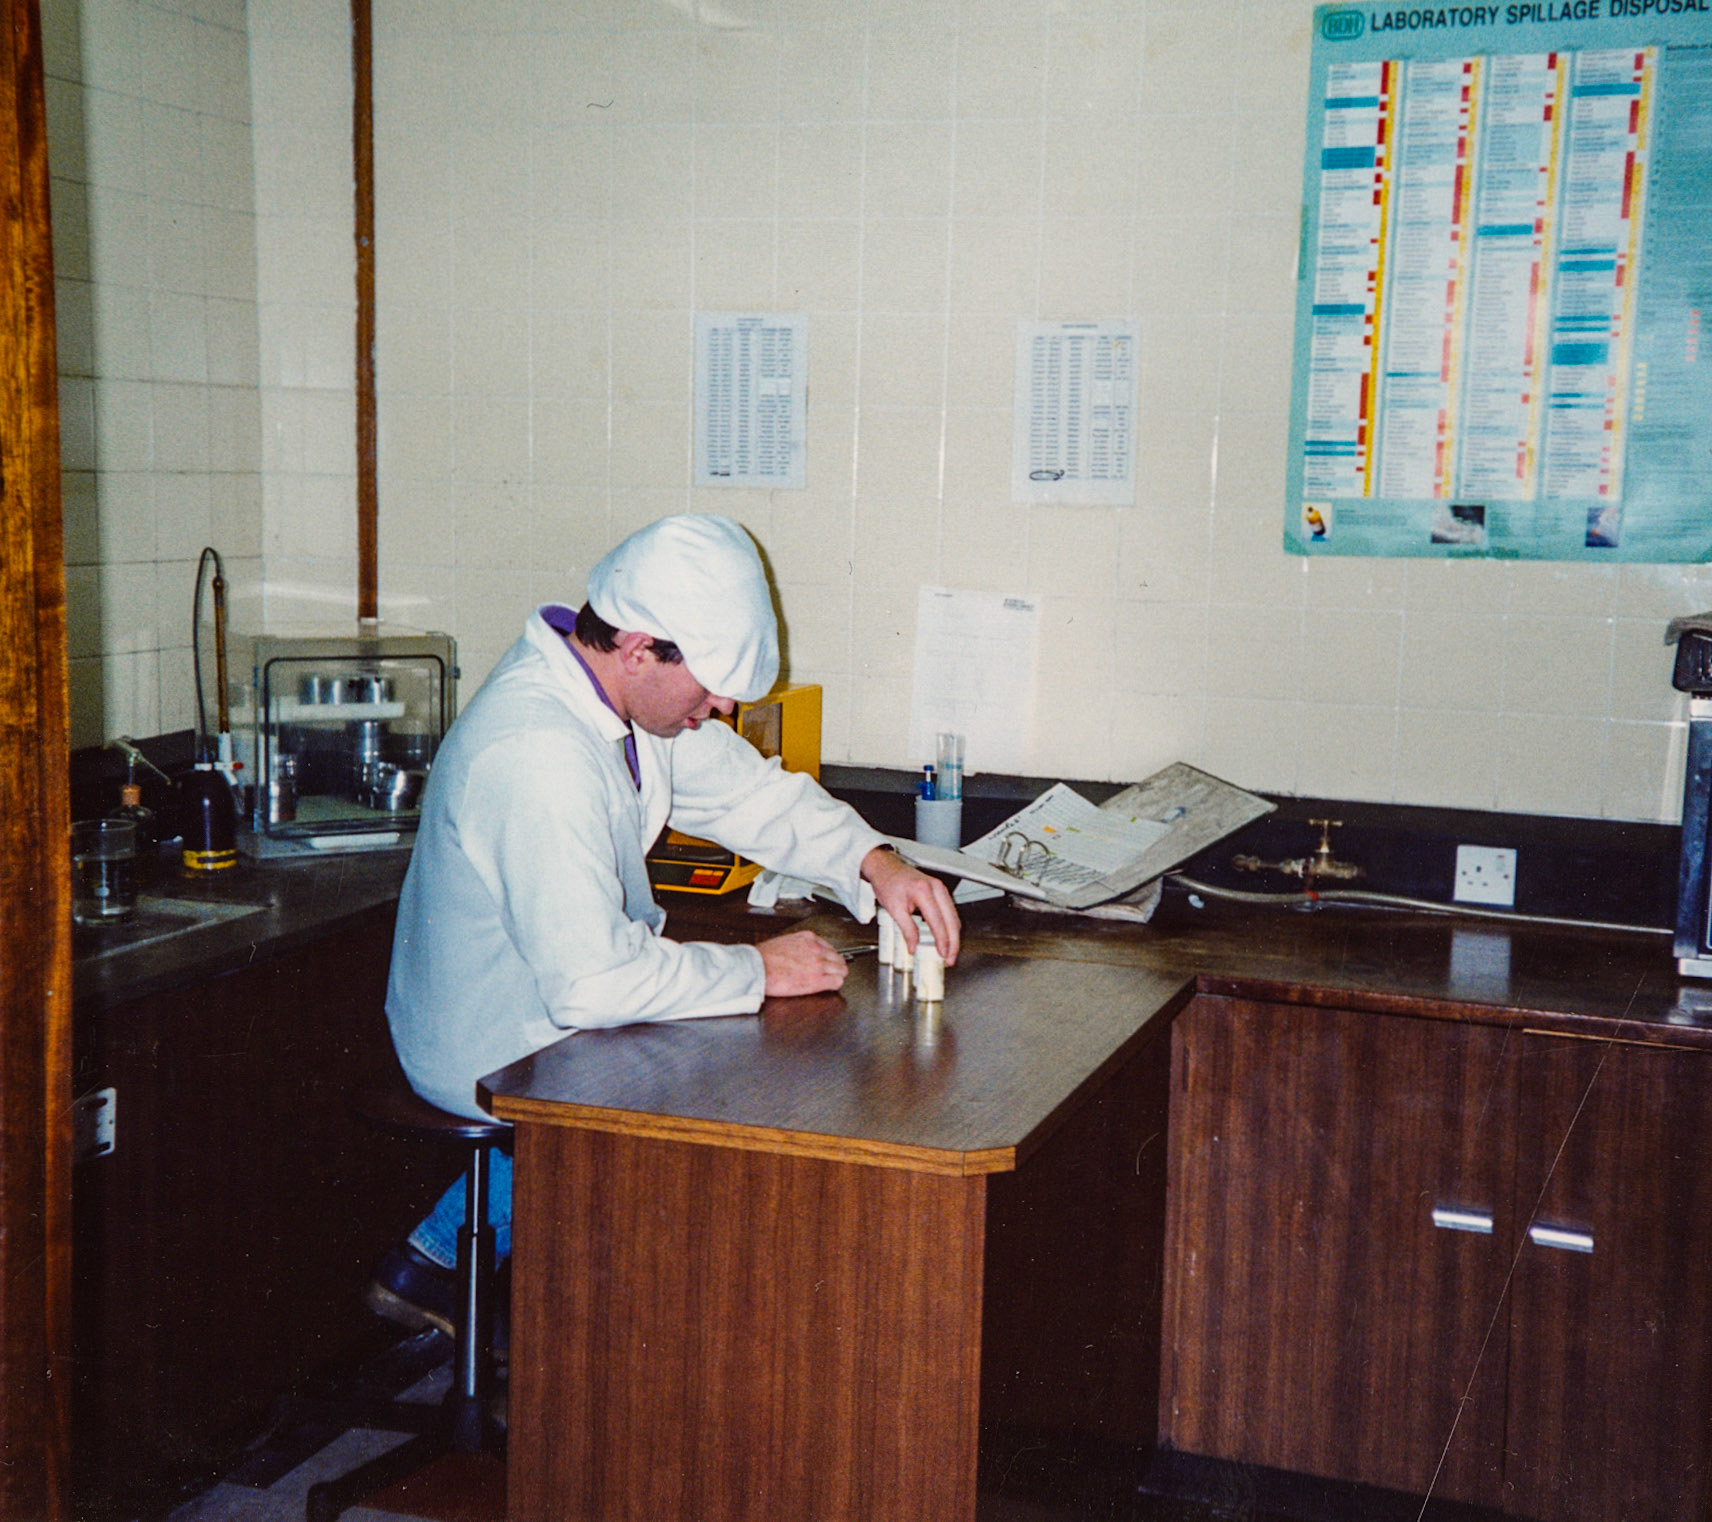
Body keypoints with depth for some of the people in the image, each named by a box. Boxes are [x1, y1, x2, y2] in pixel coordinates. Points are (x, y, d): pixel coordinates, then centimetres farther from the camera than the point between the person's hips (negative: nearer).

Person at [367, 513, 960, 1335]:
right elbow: (592, 981, -34)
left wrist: (874, 861, -6)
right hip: (501, 1063, -9)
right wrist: (757, 970, -22)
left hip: (545, 1011, 9)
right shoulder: (537, 754, -32)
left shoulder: (631, 694, -2)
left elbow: (747, 788, 10)